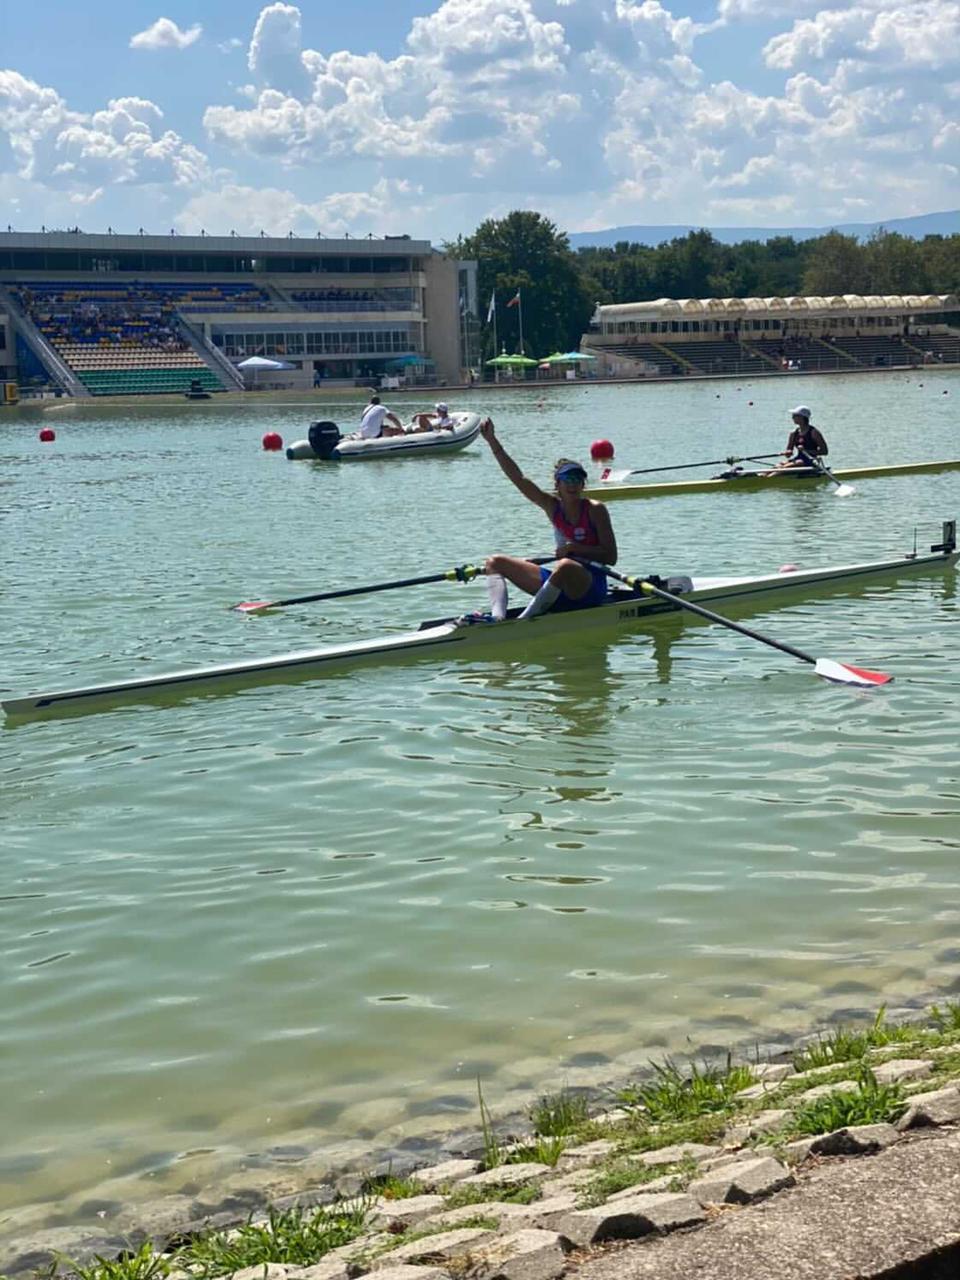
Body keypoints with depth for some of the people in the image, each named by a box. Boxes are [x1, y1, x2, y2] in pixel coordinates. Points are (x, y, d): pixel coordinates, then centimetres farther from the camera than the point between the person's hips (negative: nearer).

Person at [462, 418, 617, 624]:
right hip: (562, 586, 7)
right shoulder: (552, 506, 6)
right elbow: (517, 477, -3)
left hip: (591, 588, -7)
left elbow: (611, 557, -10)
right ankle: (497, 616, -25)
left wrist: (574, 548, -19)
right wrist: (492, 441, -9)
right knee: (495, 562, 4)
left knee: (565, 566, -41)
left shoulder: (595, 510, -7)